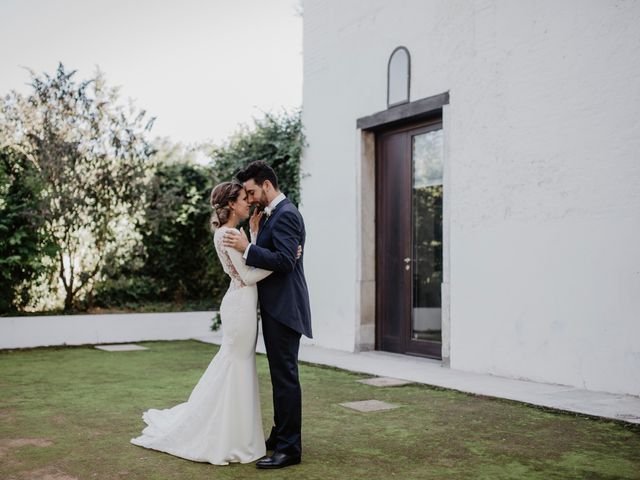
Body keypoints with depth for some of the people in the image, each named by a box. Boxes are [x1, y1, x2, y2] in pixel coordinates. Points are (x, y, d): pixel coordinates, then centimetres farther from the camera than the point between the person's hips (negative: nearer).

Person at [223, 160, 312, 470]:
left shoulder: (285, 215, -15)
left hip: (284, 308, -10)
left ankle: (290, 449, 2)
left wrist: (247, 248, -22)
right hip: (276, 307, 10)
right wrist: (256, 230, 6)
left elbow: (284, 261, -24)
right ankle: (281, 436, 28)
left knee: (285, 376, -5)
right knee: (280, 375, 17)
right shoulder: (272, 215, 16)